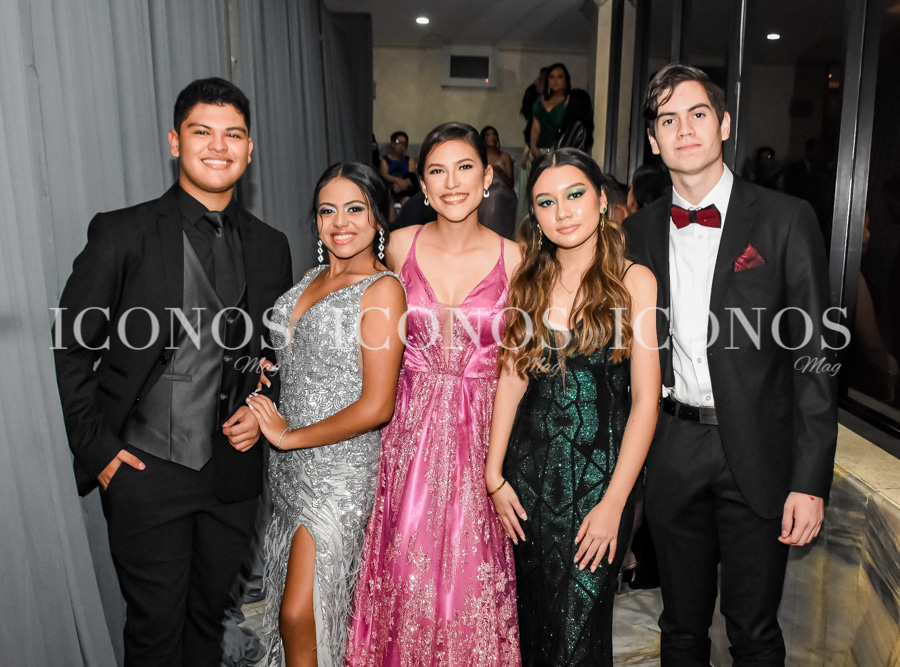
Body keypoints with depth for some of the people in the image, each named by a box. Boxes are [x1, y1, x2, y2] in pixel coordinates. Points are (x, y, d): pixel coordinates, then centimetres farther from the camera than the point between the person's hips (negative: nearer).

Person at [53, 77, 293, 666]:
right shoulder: (122, 234, -8)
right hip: (145, 471, -3)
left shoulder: (270, 246, 3)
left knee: (210, 616, 21)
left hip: (235, 469, 4)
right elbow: (73, 346, -3)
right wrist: (97, 447, -7)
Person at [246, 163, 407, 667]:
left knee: (299, 617, -2)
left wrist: (289, 436, -10)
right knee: (290, 609, 18)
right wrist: (257, 417, 3)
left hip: (340, 469, -7)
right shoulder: (313, 278, 8)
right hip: (292, 468, 7)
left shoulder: (383, 289, -14)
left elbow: (376, 406, -19)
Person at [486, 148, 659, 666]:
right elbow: (512, 377, 4)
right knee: (533, 617, 18)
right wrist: (494, 476, 0)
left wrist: (613, 503, -12)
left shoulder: (634, 281, -7)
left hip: (599, 472, -3)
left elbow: (646, 400, -10)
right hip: (529, 468, 4)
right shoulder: (528, 282, 4)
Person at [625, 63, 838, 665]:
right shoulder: (640, 230, 5)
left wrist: (811, 480, -11)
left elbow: (814, 355, -7)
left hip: (757, 455, -2)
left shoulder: (785, 219, -5)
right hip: (673, 453, 3)